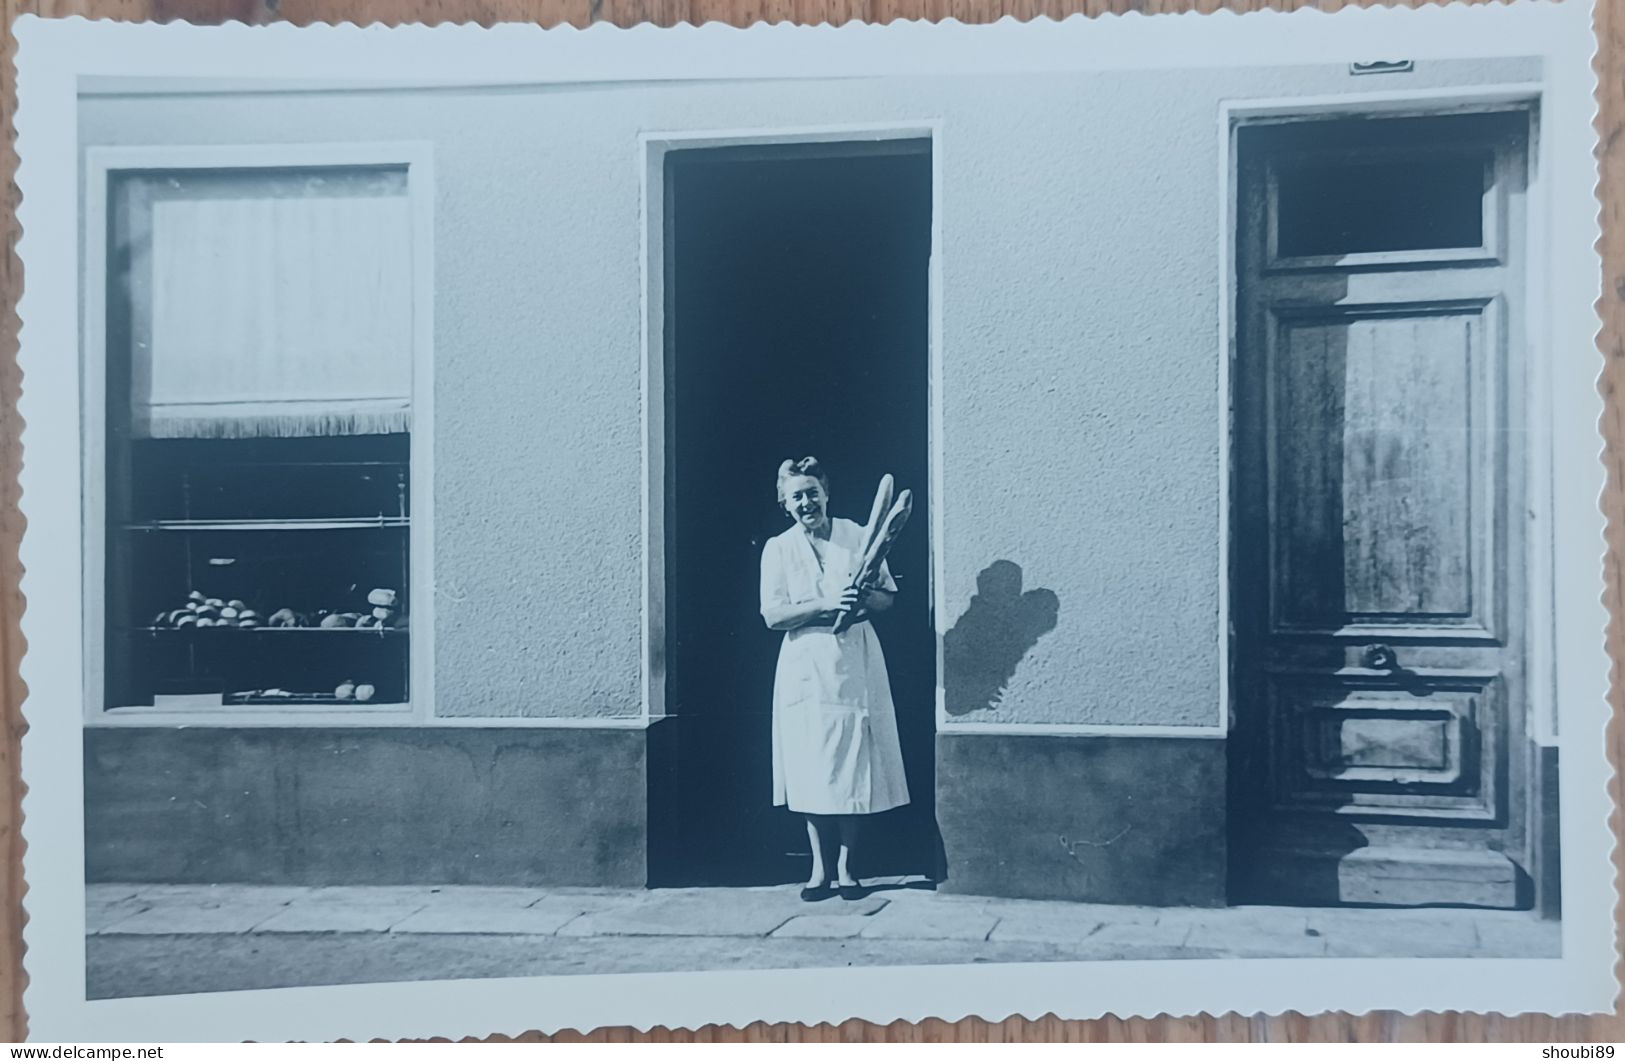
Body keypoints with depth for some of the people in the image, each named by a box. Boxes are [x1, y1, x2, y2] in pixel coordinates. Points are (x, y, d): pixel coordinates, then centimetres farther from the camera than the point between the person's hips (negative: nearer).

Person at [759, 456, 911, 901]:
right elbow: (772, 615, -4)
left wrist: (865, 598, -14)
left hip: (855, 664, 0)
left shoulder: (859, 537, 5)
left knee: (854, 767, 1)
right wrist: (825, 603, -17)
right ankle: (818, 868, 14)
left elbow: (888, 597, 9)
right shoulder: (778, 548, 4)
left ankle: (845, 865, 14)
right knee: (811, 770, 2)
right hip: (805, 668, 0)